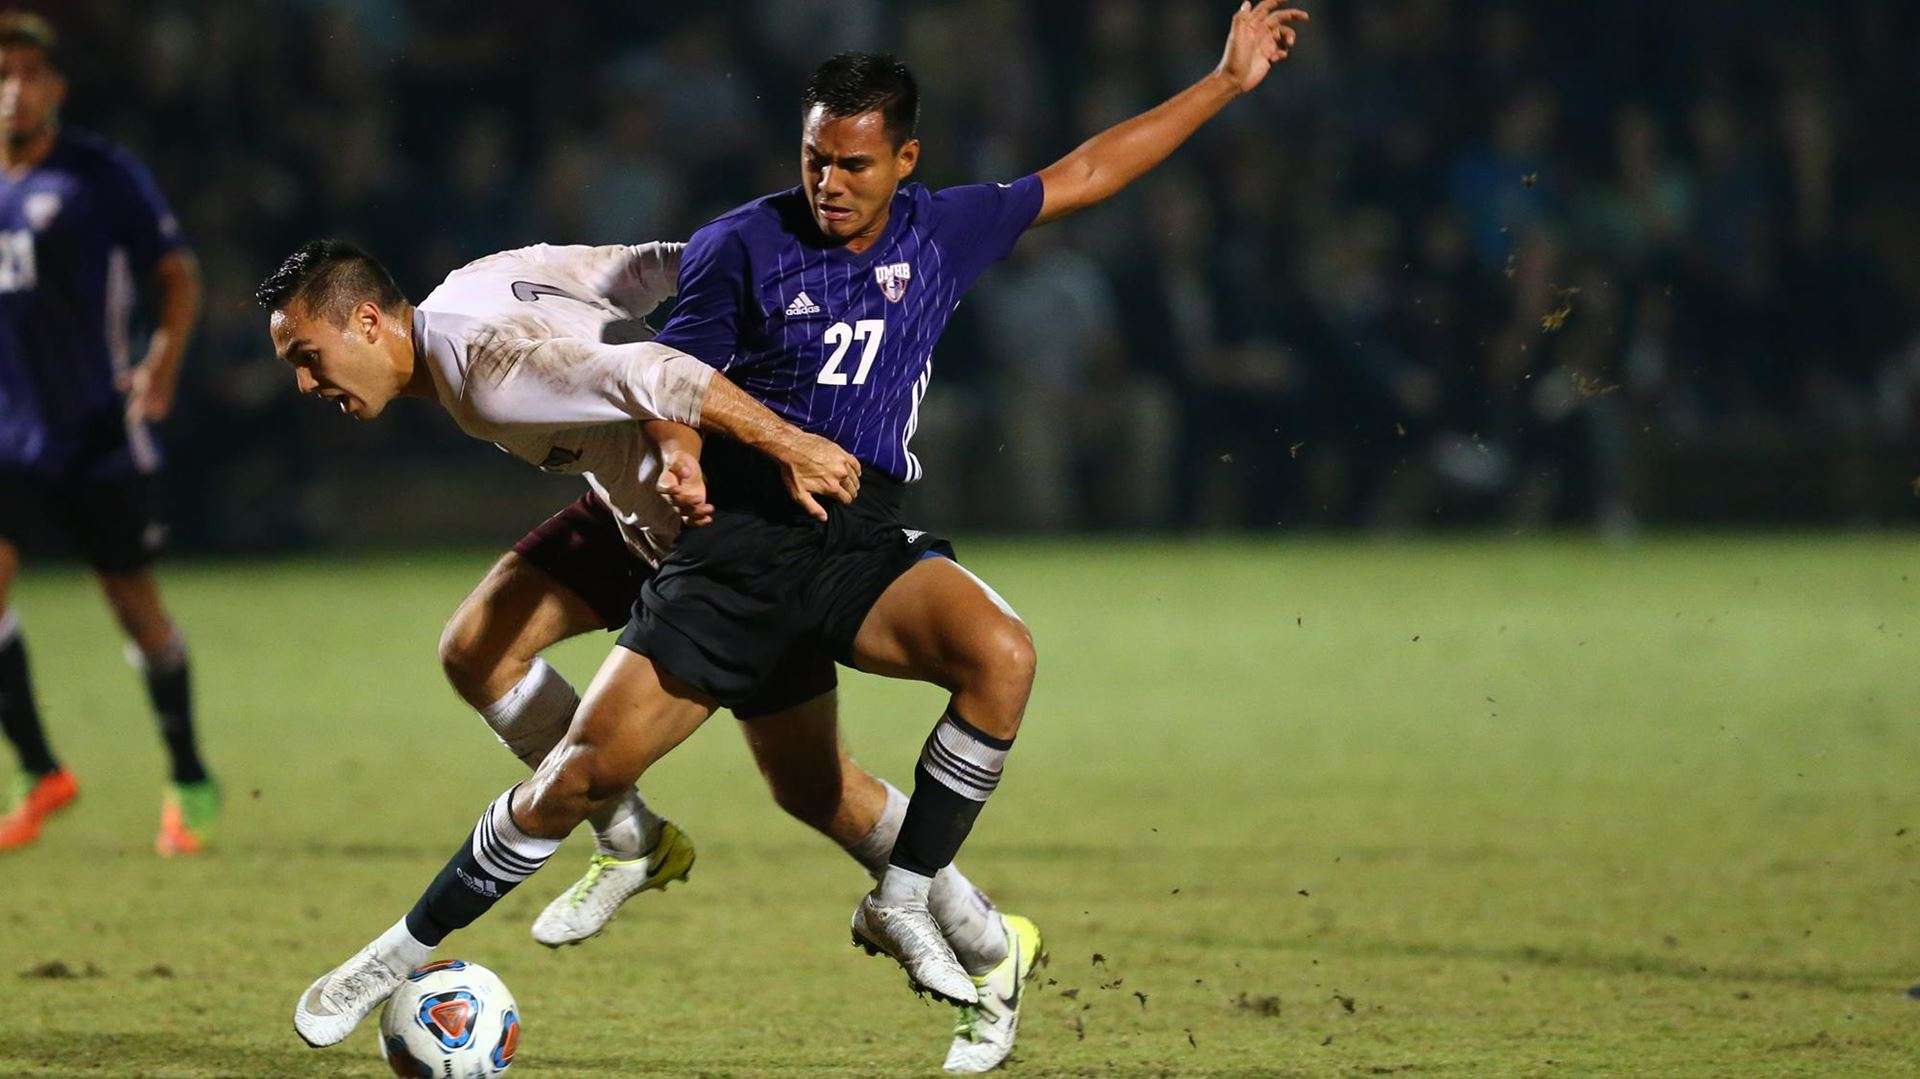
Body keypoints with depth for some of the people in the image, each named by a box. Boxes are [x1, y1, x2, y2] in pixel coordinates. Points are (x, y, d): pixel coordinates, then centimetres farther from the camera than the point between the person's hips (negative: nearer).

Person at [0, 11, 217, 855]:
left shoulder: (102, 175, -5)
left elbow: (178, 276, -1)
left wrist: (162, 363, -14)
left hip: (98, 433, -3)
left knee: (132, 598, 3)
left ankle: (189, 785, 21)